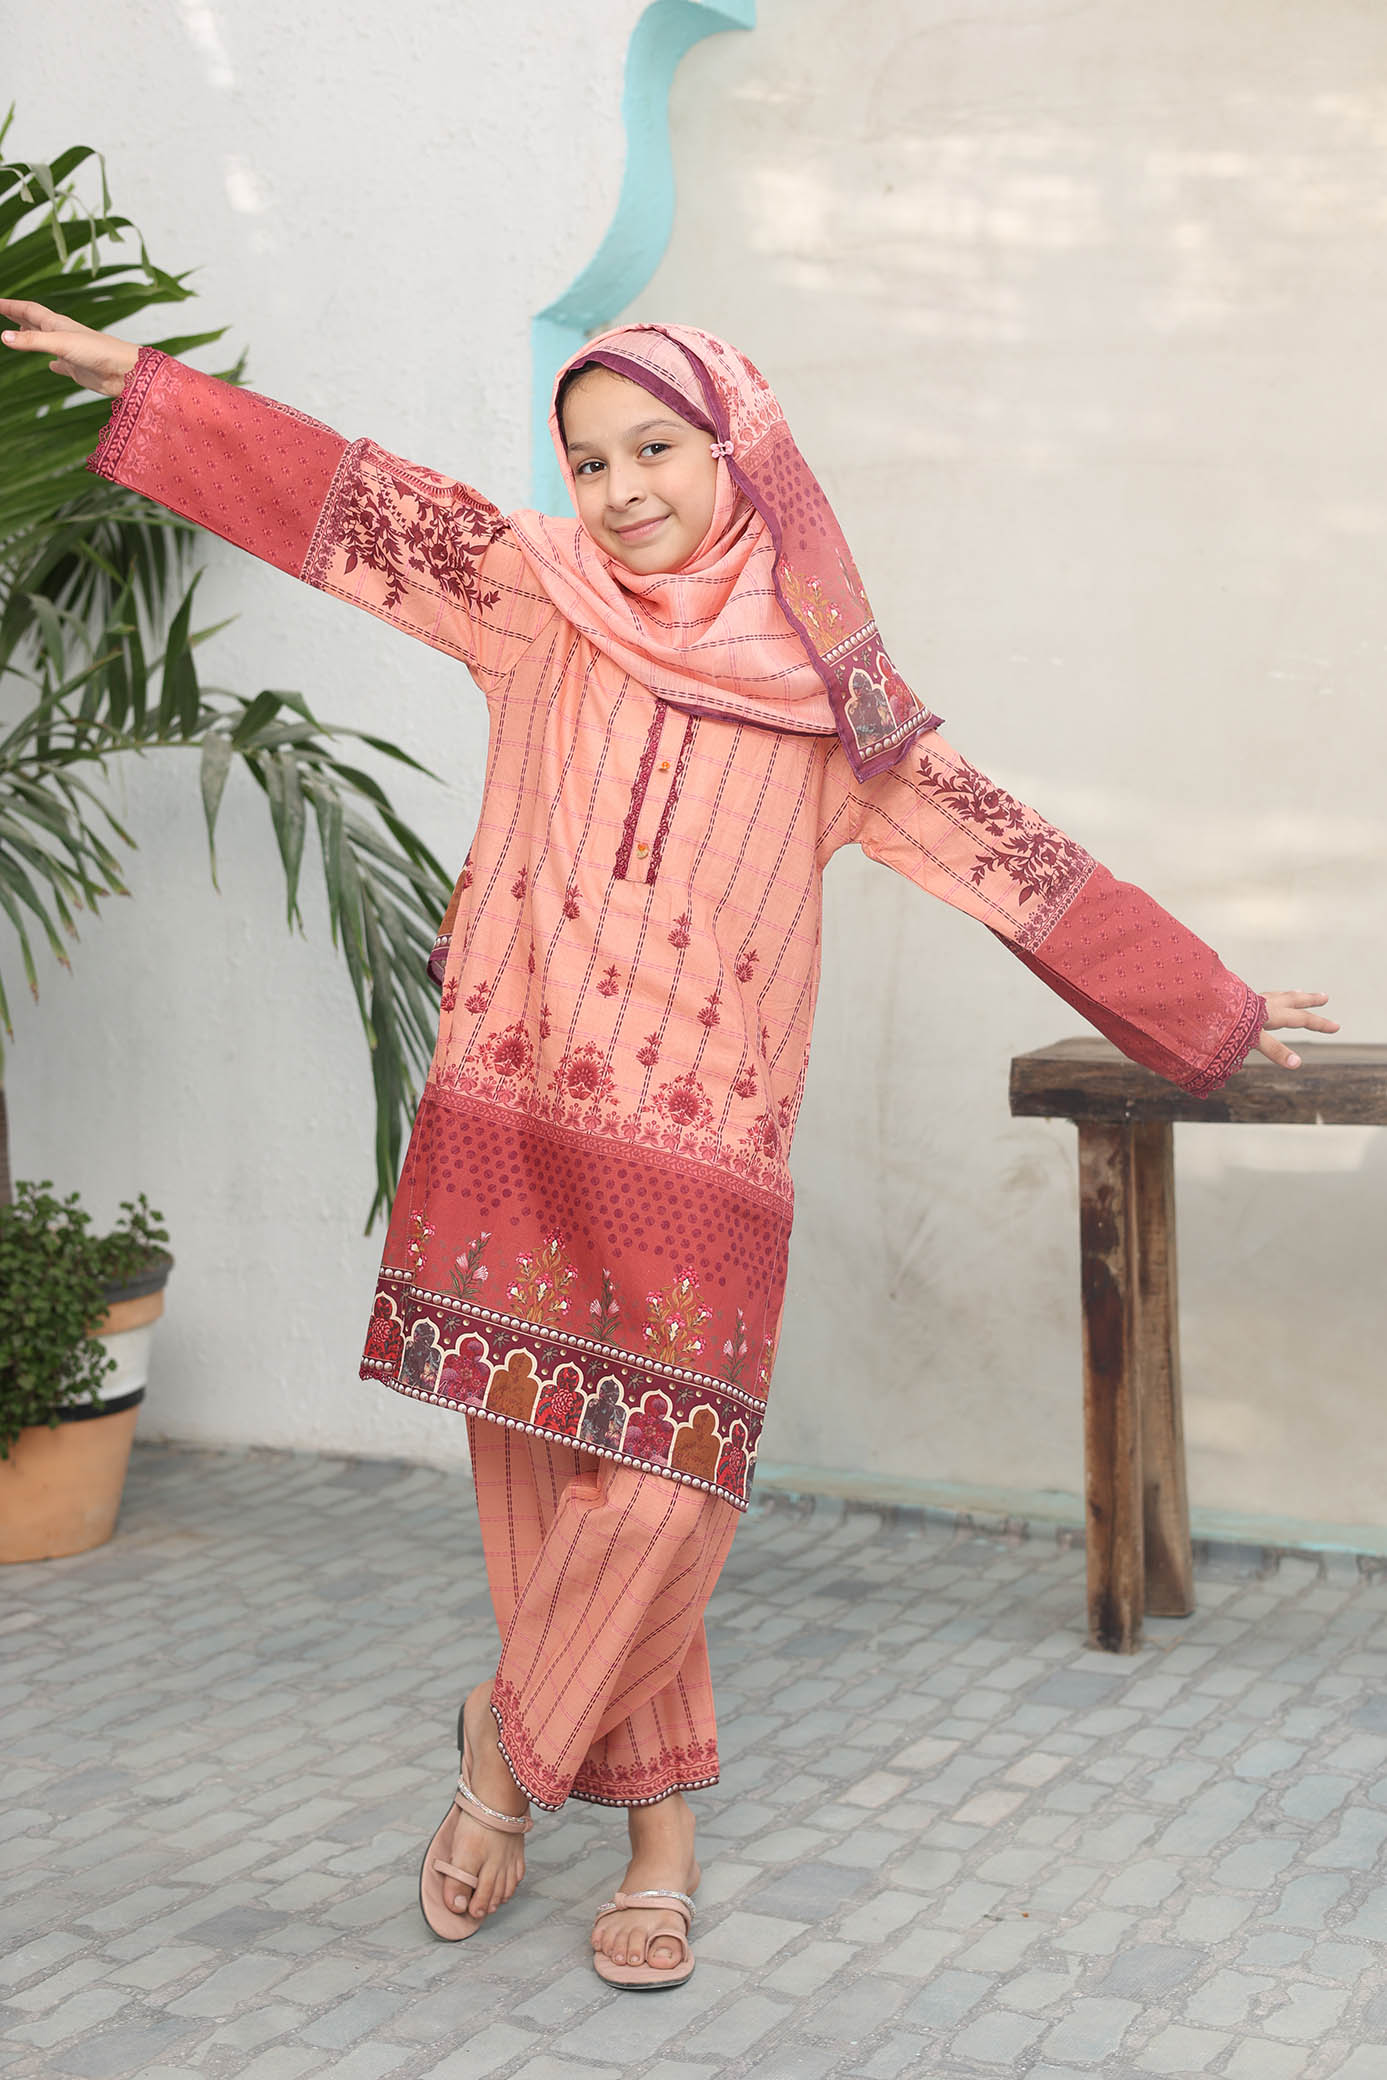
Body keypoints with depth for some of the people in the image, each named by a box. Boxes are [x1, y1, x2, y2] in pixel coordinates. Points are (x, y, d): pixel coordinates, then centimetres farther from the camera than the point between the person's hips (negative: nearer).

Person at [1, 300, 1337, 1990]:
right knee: (541, 1478, 5)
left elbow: (1019, 864, 9)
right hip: (511, 1122, 1)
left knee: (658, 1498, -9)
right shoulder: (540, 599, 8)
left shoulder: (831, 694, 6)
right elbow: (340, 496, 11)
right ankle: (659, 1837, 23)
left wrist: (1221, 1014, 12)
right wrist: (139, 378, 13)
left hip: (695, 1155, -1)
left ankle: (510, 1739, 20)